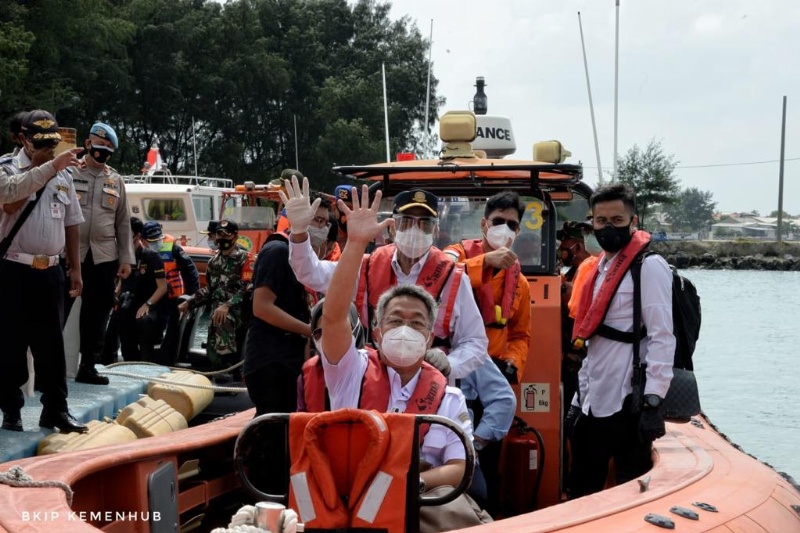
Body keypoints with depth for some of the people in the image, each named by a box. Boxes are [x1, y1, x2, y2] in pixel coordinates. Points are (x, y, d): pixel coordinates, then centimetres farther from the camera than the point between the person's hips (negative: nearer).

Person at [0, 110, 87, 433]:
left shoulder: (63, 175, 11)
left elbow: (71, 224, 17)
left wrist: (76, 270, 15)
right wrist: (51, 166, -38)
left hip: (50, 272, 4)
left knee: (51, 344, 7)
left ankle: (55, 409, 14)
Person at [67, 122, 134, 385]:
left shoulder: (116, 180, 12)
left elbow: (123, 222, 13)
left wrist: (126, 258, 8)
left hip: (105, 257, 4)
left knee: (97, 314, 8)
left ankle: (87, 366, 18)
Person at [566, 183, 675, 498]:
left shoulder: (649, 266, -9)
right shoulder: (601, 267, 17)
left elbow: (662, 338, -15)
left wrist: (653, 402, -21)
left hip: (626, 404, -8)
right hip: (592, 403, 8)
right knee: (581, 492, 15)